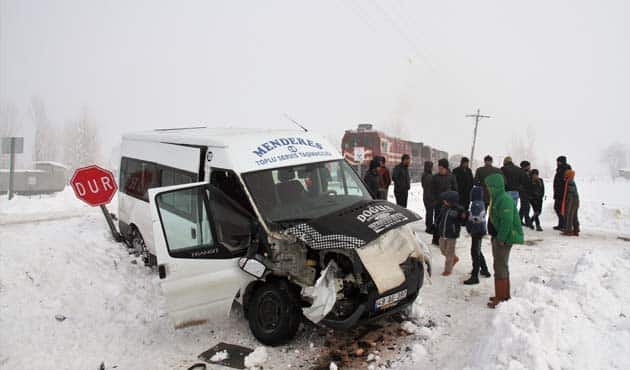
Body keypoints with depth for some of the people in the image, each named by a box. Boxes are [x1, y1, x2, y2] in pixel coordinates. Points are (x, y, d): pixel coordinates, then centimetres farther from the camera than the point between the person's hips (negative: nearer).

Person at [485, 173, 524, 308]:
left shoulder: (505, 200, -21)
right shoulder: (496, 198, 11)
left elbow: (507, 221, -26)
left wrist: (501, 239, -22)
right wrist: (494, 237, 16)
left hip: (505, 238, -11)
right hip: (497, 237, 11)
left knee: (500, 267, -5)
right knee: (501, 266, 19)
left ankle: (500, 297, 3)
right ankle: (504, 294, 31)